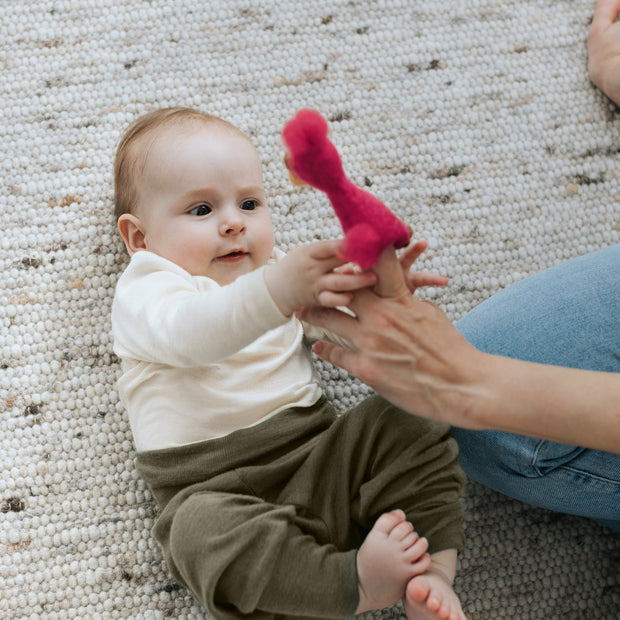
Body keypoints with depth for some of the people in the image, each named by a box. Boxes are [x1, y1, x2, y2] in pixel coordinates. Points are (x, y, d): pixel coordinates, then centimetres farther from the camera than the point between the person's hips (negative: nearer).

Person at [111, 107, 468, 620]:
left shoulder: (283, 273, 21)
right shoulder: (143, 294, 0)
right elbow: (191, 333, -25)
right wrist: (278, 290, -44)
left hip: (320, 454, 5)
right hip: (217, 486, -5)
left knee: (411, 425, -15)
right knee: (201, 530, -36)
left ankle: (432, 577, -18)